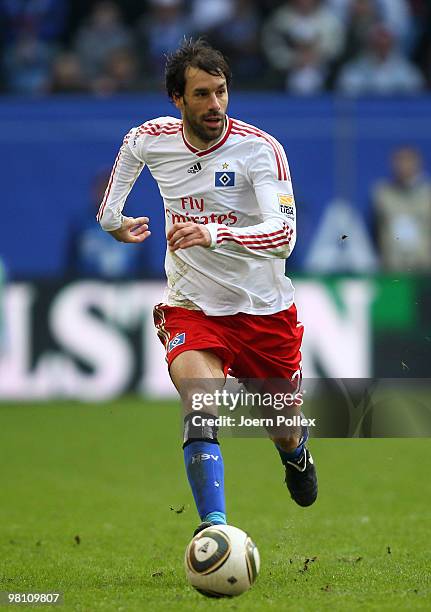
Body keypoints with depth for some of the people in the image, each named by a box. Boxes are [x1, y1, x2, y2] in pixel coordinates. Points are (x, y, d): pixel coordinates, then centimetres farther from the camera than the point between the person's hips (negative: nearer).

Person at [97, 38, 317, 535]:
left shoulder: (260, 148, -18)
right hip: (191, 307, 1)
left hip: (265, 309, -1)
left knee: (284, 433, 15)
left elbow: (283, 235, -31)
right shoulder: (147, 140, -7)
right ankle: (213, 527, -34)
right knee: (198, 398, -30)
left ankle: (296, 454, 54)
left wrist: (213, 234, -44)